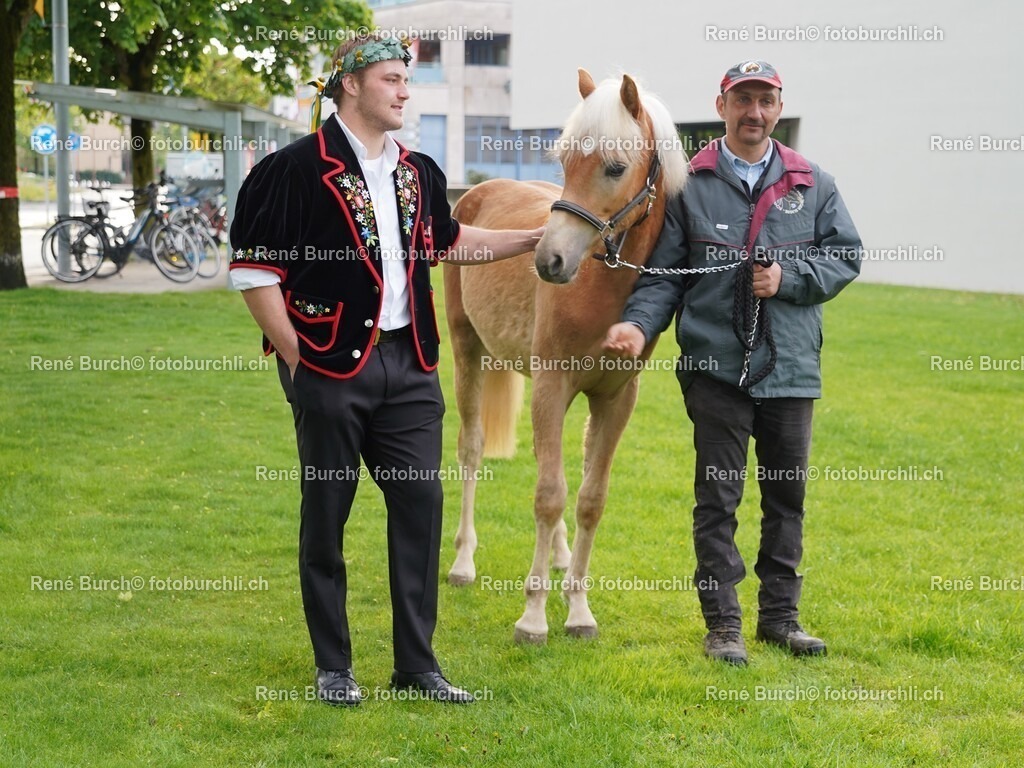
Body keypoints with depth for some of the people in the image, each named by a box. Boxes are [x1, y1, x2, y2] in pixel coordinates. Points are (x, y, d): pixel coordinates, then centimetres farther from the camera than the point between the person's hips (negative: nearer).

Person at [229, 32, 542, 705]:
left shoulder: (419, 173, 12)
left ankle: (417, 664, 15)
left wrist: (533, 239, 24)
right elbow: (254, 271, -9)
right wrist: (296, 359, -11)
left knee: (421, 505, 5)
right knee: (327, 515, 3)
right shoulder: (296, 169, -8)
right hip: (334, 366, -6)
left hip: (410, 365, 6)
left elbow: (448, 242, 29)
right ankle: (333, 668, 14)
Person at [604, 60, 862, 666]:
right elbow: (665, 274, 2)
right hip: (717, 366, -2)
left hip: (792, 367, 2)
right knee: (718, 498, 1)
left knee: (788, 495, 10)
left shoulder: (814, 186, 7)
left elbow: (847, 256, 6)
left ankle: (780, 615, 23)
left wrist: (788, 277, -10)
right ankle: (723, 623, 10)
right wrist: (639, 323, -15)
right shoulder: (689, 187, 2)